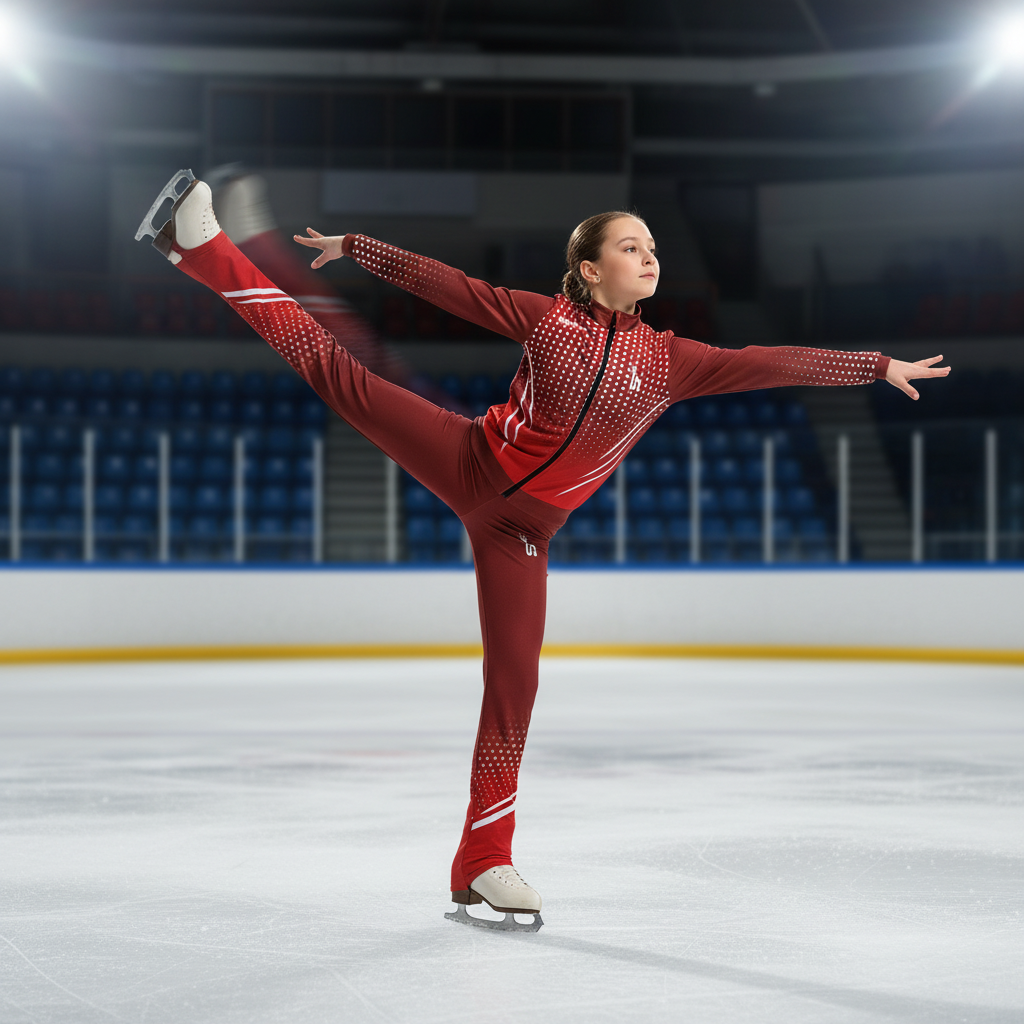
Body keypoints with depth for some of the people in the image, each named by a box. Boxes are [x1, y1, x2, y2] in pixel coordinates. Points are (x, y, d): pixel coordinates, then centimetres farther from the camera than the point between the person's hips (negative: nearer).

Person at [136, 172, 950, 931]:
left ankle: (484, 864, 8)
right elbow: (447, 284, -1)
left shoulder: (668, 361, 2)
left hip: (519, 527, 2)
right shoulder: (545, 316, -3)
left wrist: (879, 367, 3)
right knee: (339, 371, -9)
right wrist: (356, 247, -2)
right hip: (468, 463, -2)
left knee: (514, 681, 0)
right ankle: (205, 249, 4)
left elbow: (768, 365, 2)